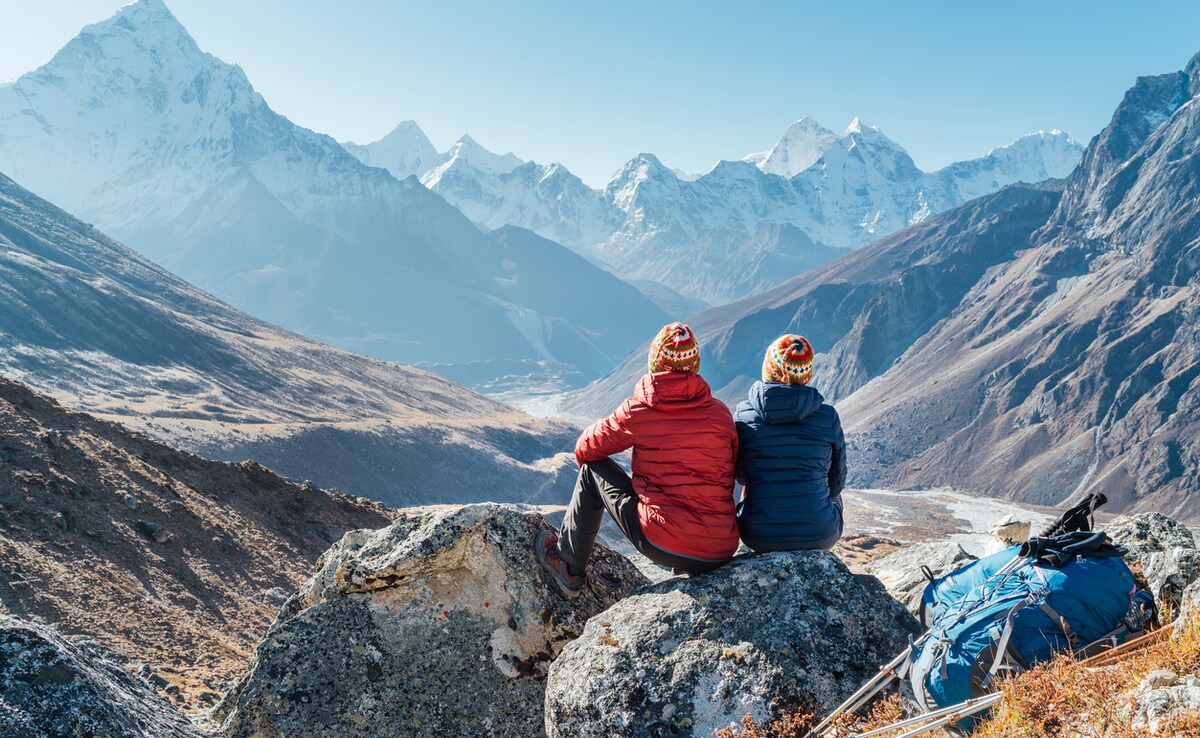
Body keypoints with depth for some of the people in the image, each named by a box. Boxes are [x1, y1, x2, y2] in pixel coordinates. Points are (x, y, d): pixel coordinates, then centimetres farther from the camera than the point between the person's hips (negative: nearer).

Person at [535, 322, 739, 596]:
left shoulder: (638, 411, -6)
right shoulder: (720, 412, 1)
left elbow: (584, 450, 9)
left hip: (663, 546, -4)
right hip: (723, 553, 4)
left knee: (593, 469, 17)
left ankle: (568, 567, 28)